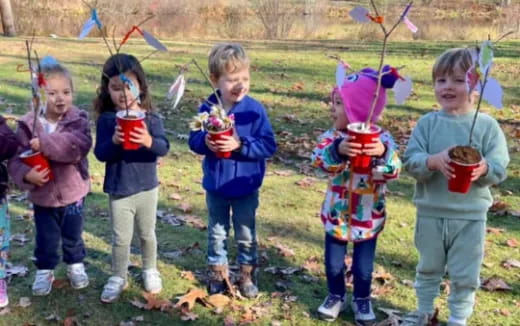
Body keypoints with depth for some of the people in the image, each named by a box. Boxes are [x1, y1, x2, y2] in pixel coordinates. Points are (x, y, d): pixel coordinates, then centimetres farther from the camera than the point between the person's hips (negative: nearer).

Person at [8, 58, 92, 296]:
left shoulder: (78, 120, -14)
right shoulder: (28, 125, -11)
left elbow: (79, 145, -33)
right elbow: (15, 158, -9)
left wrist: (45, 143, -38)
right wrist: (27, 174, -29)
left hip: (73, 192, 0)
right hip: (42, 195, 1)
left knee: (73, 236, 19)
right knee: (46, 239, 16)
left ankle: (76, 265, 42)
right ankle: (45, 271, 38)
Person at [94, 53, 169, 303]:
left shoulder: (151, 118, -8)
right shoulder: (106, 120, -9)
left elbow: (164, 147, -16)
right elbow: (100, 154, -13)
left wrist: (149, 141, -36)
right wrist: (114, 141, -32)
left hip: (147, 187, 1)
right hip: (118, 190, -1)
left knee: (147, 234, 19)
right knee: (121, 238, 10)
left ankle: (150, 270, 40)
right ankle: (118, 277, 29)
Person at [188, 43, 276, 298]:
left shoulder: (255, 109, -16)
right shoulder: (207, 108, -10)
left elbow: (268, 145, -17)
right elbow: (193, 140, -4)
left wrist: (241, 145, -30)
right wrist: (205, 142, -26)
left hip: (246, 187, -2)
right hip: (215, 185, 2)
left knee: (246, 235, 15)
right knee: (217, 233, 19)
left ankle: (247, 274, 34)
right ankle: (217, 272, 37)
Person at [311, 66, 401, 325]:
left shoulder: (381, 138, -15)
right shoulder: (333, 136, -11)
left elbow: (393, 171, -26)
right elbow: (318, 159, -29)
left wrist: (383, 153, -47)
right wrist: (338, 150, -49)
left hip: (368, 217, -1)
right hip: (336, 213, 2)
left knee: (363, 265, 14)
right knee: (333, 261, 15)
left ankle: (362, 300, 37)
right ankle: (336, 296, 39)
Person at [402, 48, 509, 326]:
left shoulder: (487, 125, -8)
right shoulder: (427, 123, -6)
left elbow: (500, 168, -9)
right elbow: (410, 161, -11)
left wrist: (484, 169, -31)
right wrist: (433, 161, -31)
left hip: (470, 216, -1)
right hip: (431, 212, 1)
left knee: (465, 275, 12)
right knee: (428, 267, 20)